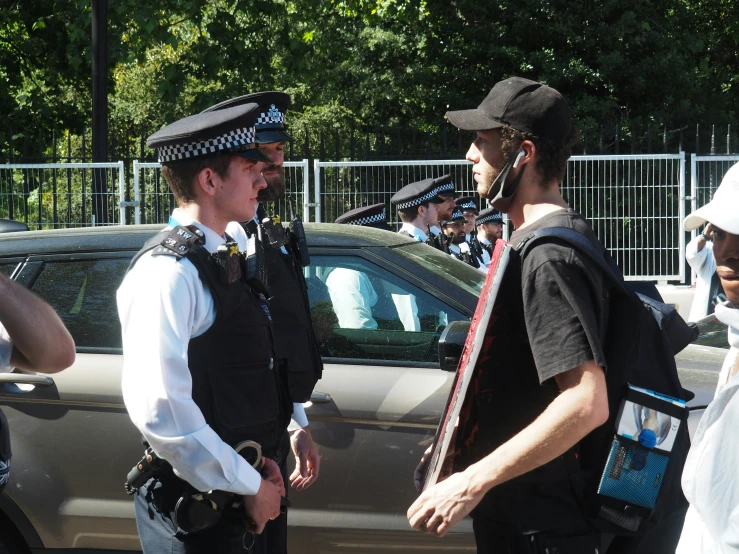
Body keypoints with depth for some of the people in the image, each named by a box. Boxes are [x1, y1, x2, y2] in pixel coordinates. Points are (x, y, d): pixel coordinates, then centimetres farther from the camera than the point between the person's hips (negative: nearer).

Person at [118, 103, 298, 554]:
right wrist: (249, 486, -19)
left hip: (251, 499, 9)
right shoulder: (169, 271, -18)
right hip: (198, 512, -9)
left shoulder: (230, 257, 10)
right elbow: (159, 410, -26)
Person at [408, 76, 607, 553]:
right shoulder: (532, 239, 10)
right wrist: (459, 443, 19)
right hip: (514, 512, 9)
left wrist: (473, 481, -28)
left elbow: (587, 402, -30)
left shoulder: (549, 256, -21)